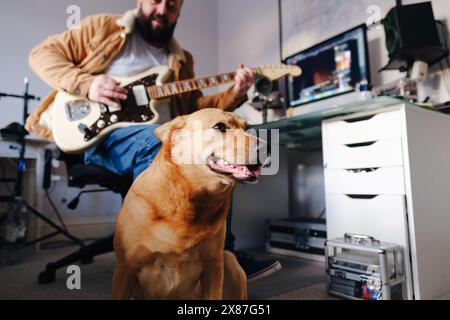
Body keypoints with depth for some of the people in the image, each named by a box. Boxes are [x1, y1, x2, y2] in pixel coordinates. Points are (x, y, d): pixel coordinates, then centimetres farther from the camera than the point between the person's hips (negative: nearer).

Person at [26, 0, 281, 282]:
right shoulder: (104, 27, 10)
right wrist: (87, 84, -11)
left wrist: (235, 93, -2)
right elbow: (43, 53, 8)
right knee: (156, 140, -36)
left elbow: (195, 107, 13)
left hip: (162, 142, 5)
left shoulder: (180, 59, 22)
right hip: (104, 136, -4)